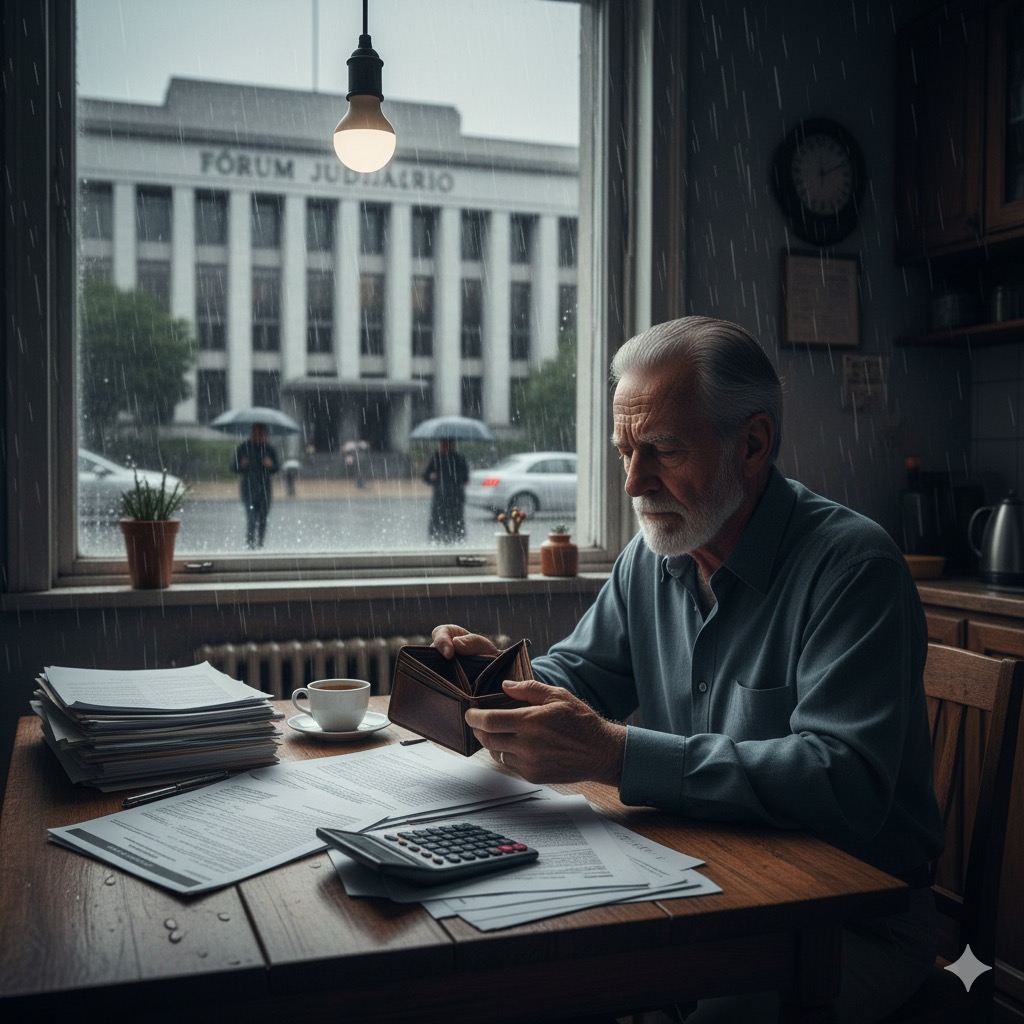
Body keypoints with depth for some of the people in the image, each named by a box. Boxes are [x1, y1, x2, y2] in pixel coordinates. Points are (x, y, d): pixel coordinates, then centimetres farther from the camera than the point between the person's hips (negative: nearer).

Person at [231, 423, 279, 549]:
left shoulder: (269, 449, 8)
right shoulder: (243, 448, 2)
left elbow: (276, 469, 14)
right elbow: (233, 468, 4)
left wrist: (271, 465, -9)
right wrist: (241, 465, -17)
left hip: (265, 488, 3)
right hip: (249, 488, -3)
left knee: (263, 517, 2)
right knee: (251, 518, -13)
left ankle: (260, 543, 13)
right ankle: (249, 543, -6)